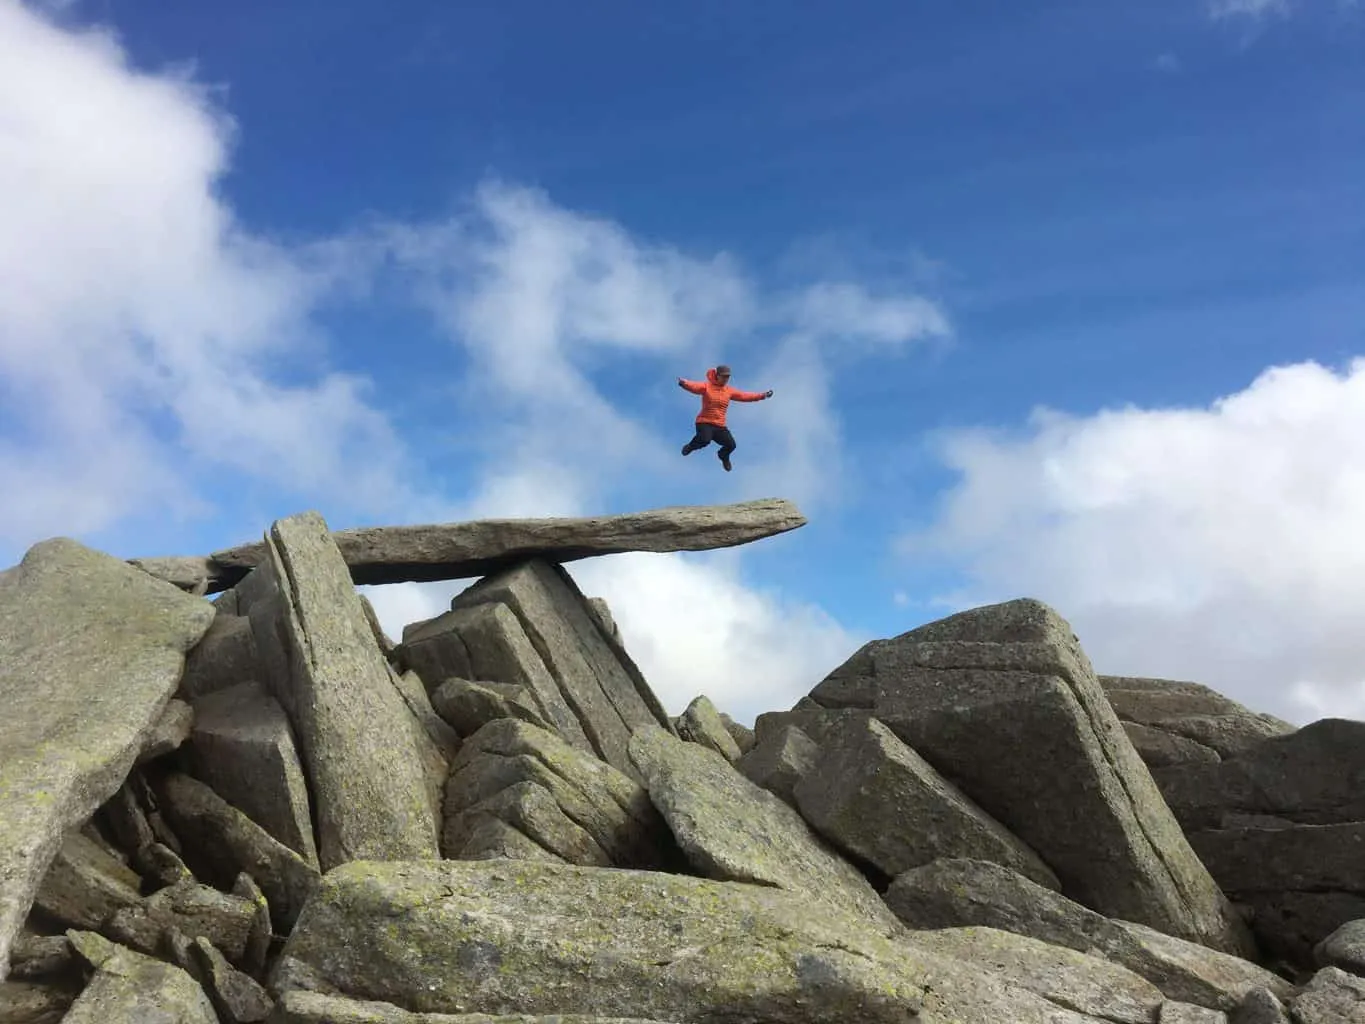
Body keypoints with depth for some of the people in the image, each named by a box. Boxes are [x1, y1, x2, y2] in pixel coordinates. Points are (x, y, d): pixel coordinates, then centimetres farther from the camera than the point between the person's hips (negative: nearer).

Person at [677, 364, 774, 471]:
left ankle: (723, 455, 31)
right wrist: (684, 383, -47)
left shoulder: (729, 391, 9)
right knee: (704, 440, -31)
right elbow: (694, 386, -24)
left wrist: (762, 395, 12)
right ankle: (691, 446, 7)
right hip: (704, 423, -4)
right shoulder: (707, 386, -6)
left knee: (731, 444, -8)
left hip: (720, 426, 5)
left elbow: (745, 395, 15)